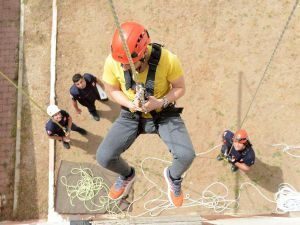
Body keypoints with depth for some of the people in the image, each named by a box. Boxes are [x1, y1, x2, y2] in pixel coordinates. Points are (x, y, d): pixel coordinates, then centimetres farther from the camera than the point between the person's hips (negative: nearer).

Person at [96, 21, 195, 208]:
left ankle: (173, 176, 17)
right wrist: (130, 104, -23)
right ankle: (127, 175, 26)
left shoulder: (167, 60, -30)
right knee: (104, 157, -12)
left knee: (186, 155, -23)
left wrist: (160, 103, -29)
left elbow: (180, 88, -11)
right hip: (131, 114, 2)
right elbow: (112, 90, -4)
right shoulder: (112, 62, -23)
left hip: (164, 113, -2)